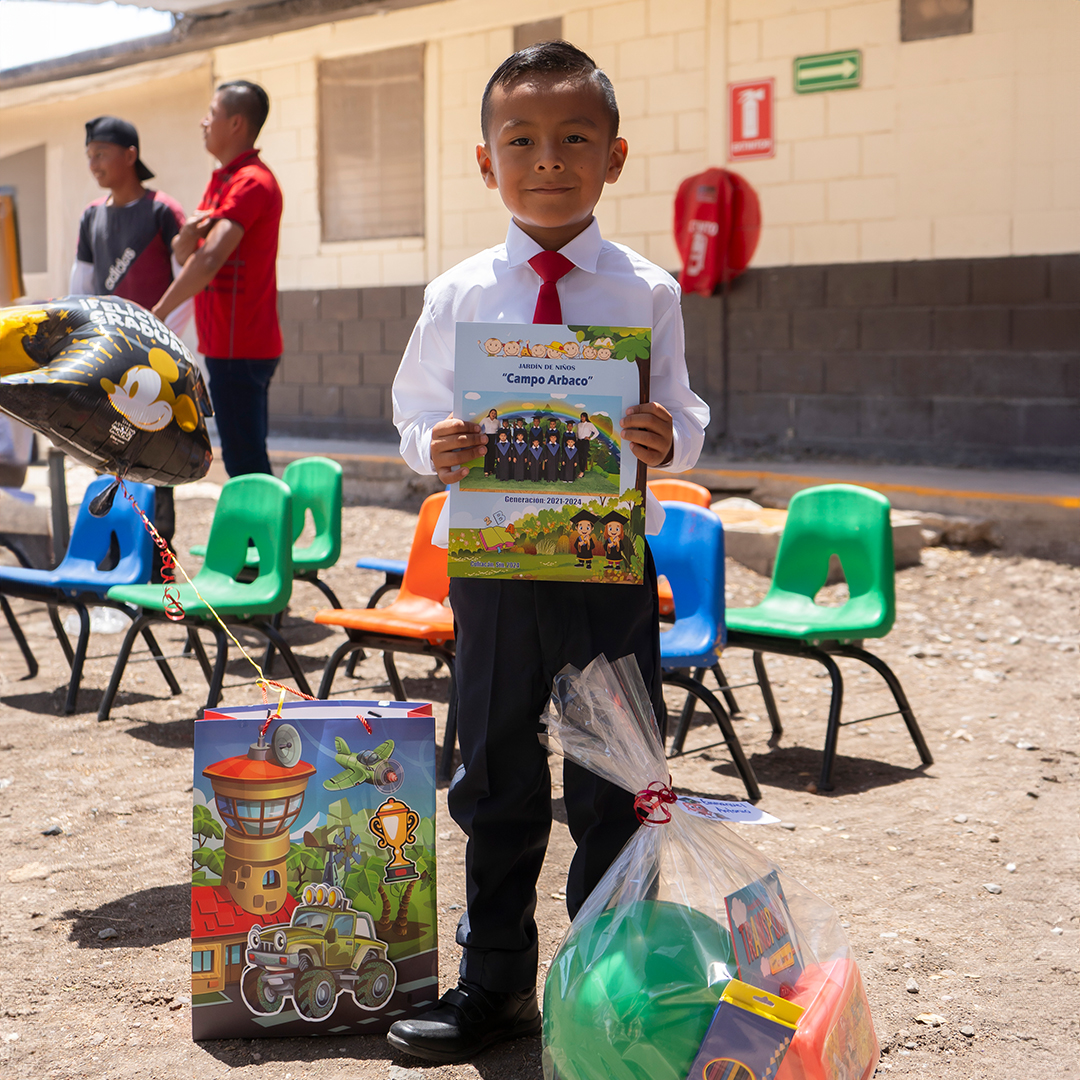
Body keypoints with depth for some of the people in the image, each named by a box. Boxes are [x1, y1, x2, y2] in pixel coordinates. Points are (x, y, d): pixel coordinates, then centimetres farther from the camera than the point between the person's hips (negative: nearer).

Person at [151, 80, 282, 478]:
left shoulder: (251, 182, -15)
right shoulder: (221, 180, 18)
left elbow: (210, 260, -25)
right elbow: (183, 254, 15)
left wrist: (158, 313, -22)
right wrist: (187, 235, -9)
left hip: (239, 347, -10)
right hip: (227, 343, 10)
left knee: (245, 462, -8)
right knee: (247, 457, 13)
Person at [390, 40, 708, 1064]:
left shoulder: (648, 291, -1)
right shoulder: (458, 293, 1)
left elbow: (683, 421, 1)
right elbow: (414, 407, 8)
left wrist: (667, 439, -22)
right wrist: (435, 445, -14)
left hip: (612, 559, -1)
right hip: (491, 557, 1)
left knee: (614, 785, 8)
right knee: (497, 779, 12)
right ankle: (493, 984, 26)